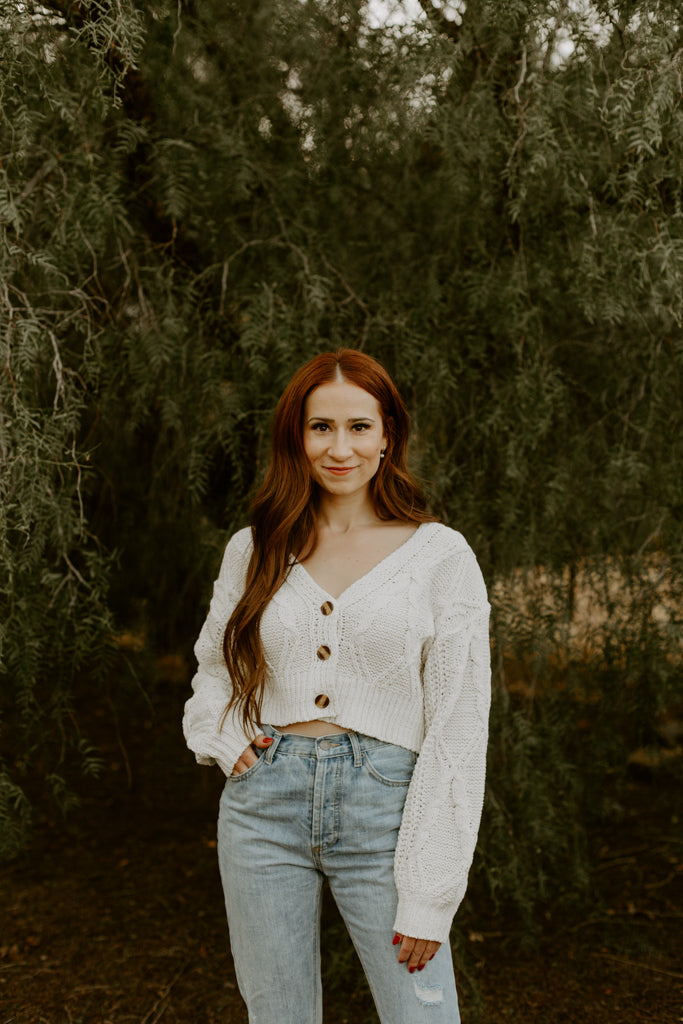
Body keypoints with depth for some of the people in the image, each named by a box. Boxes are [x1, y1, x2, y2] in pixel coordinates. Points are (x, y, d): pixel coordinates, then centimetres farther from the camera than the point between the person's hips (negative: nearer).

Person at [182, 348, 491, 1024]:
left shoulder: (441, 556, -3)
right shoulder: (253, 549, 6)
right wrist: (226, 740, 0)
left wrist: (429, 896, -9)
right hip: (265, 803, 3)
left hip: (384, 808, -2)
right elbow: (213, 666, 22)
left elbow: (457, 729, -5)